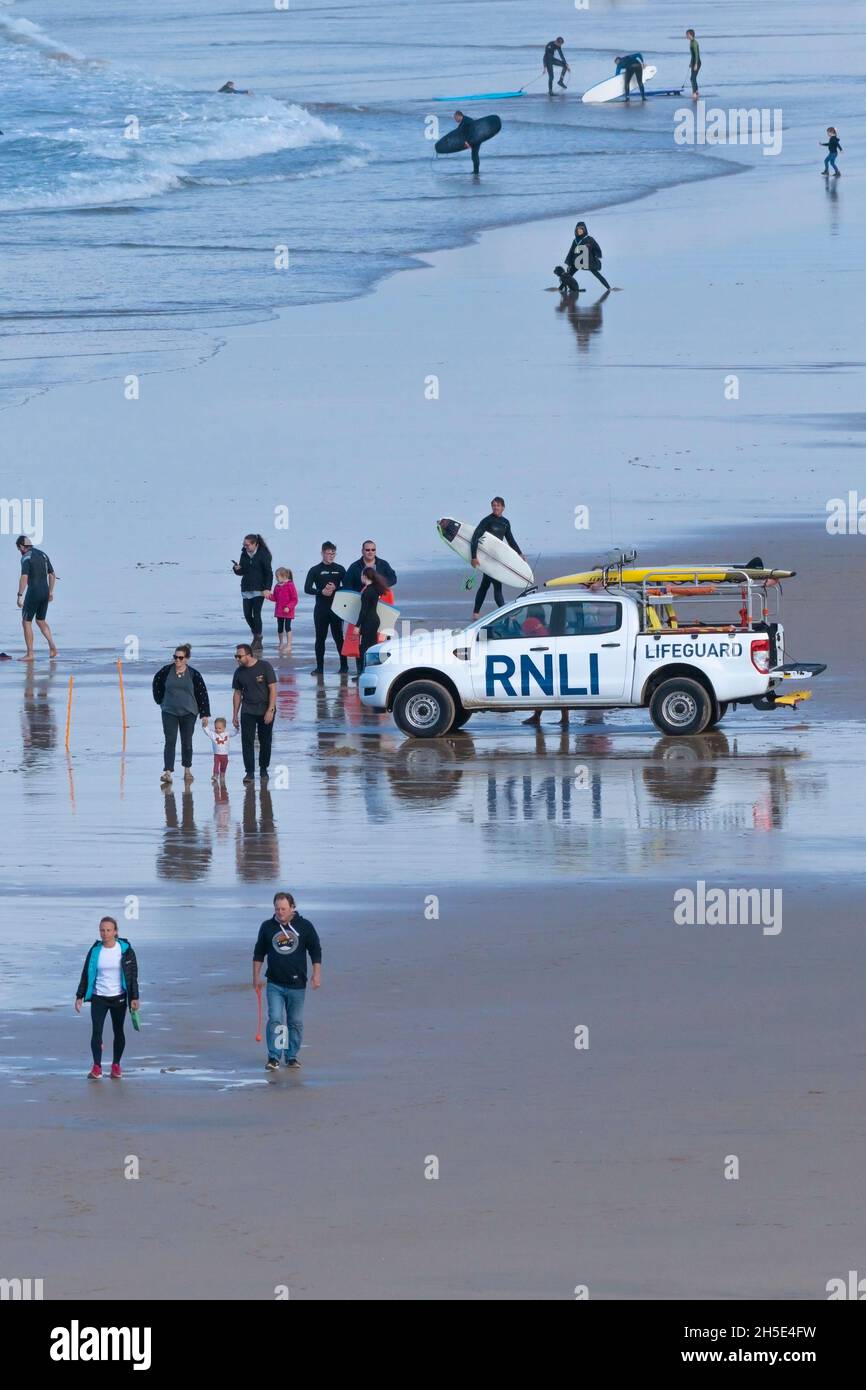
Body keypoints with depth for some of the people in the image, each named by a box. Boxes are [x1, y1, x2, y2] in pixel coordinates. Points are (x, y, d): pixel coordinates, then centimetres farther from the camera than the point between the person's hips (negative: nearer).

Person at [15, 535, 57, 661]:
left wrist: (20, 596, -20)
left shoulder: (26, 557, -11)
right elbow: (52, 575, 17)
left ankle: (30, 654, 2)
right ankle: (52, 646, 4)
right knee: (40, 621, 21)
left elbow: (24, 578, -22)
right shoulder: (43, 555, 13)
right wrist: (50, 592, 23)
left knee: (26, 622, 3)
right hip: (45, 592, 7)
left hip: (33, 592, -7)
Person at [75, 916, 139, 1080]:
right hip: (98, 997, 1)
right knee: (96, 1031, -9)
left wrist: (134, 998, -5)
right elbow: (86, 974, 7)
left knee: (118, 1031, 8)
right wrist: (80, 996, 4)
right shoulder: (95, 951, 0)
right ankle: (97, 1067, -5)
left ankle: (116, 1065, 21)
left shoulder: (125, 950, -4)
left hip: (119, 998, -1)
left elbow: (133, 975, -1)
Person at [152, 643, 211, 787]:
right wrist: (160, 700, 15)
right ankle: (168, 772, -16)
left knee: (187, 742, 10)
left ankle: (187, 769, 27)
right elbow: (157, 683, 16)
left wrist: (205, 714, -3)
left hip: (188, 713, 0)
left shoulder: (194, 674, -6)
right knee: (170, 742, -9)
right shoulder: (166, 671, -3)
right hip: (169, 712, 0)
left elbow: (202, 693, -2)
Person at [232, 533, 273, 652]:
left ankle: (258, 642, 0)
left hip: (259, 589, -6)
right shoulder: (244, 554, 8)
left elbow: (269, 573, -9)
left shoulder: (263, 554, -9)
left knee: (256, 614, -9)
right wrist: (237, 569, -8)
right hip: (246, 589, 6)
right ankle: (256, 635, 25)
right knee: (247, 615, 3)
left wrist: (267, 588, -17)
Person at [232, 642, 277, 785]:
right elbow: (237, 693, 11)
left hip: (266, 710, -2)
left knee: (265, 742, 4)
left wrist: (270, 710, -15)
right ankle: (249, 772, -5)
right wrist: (235, 715, 8)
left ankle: (263, 769, 19)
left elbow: (273, 689, -9)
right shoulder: (239, 672, 3)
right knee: (247, 741, -7)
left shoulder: (265, 667, -9)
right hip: (247, 712, 2)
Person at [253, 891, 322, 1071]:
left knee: (296, 1022, 6)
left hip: (297, 984, 0)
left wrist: (316, 974, 0)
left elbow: (316, 951, 7)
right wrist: (256, 977, 10)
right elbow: (259, 953, 12)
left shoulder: (304, 926, 1)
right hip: (275, 984, 0)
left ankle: (292, 1057, 17)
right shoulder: (267, 927, 4)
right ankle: (273, 1057, -9)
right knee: (275, 1019, -11)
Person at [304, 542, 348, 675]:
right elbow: (307, 588, -3)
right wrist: (321, 592, -17)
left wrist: (335, 588, -13)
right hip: (320, 608, 0)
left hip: (336, 608, 0)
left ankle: (344, 665, 8)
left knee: (338, 636, 0)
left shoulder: (340, 569, 8)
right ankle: (319, 667, 5)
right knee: (320, 638, 1)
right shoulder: (315, 570, 5)